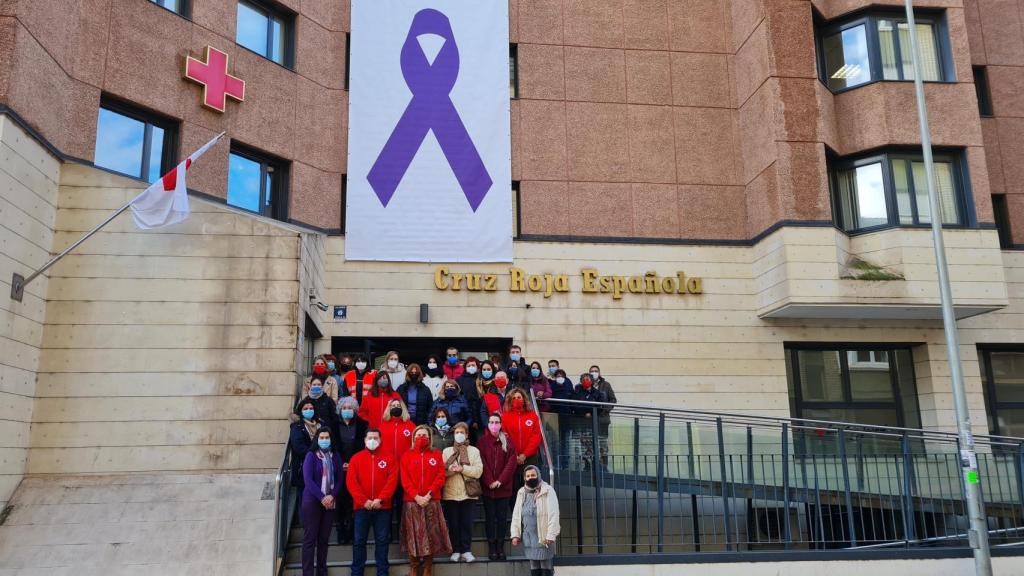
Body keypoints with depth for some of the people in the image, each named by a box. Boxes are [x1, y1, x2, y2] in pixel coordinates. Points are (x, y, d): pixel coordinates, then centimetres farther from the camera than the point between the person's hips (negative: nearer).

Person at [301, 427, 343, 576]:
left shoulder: (335, 457, 7)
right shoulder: (311, 455, -4)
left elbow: (339, 480, 6)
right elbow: (308, 479, -12)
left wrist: (332, 496, -11)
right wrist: (322, 497, -18)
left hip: (330, 501, 4)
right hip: (312, 501, -3)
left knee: (324, 538, 9)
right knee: (310, 538, -3)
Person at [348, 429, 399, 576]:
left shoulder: (389, 458, 4)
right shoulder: (356, 458, 5)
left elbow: (392, 481, -4)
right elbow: (351, 482, -3)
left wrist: (380, 499, -15)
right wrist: (364, 500, -13)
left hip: (383, 506, 0)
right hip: (361, 506, 0)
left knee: (382, 540, 4)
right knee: (359, 540, 5)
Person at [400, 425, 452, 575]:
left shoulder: (436, 454, 8)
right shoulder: (407, 456, 8)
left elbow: (441, 476, 0)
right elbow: (405, 480, -1)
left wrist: (429, 494, -13)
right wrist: (416, 496, -14)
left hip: (432, 501, 0)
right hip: (412, 501, 0)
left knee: (431, 534, 1)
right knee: (414, 534, 2)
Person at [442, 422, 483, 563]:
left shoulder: (474, 451, 8)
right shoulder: (446, 451, 12)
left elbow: (479, 471, -4)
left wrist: (462, 468, -14)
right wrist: (450, 470, -18)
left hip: (468, 493, -1)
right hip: (451, 494, 1)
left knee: (467, 523, 0)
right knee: (453, 523, 4)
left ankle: (466, 550, 7)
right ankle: (456, 550, 12)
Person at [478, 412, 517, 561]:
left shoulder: (507, 440, 5)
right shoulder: (482, 441, 2)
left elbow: (511, 462, -2)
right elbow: (482, 463, -5)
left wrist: (500, 480, -12)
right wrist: (490, 482, -14)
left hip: (504, 487, 1)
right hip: (487, 487, -1)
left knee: (502, 517, 2)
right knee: (490, 517, 3)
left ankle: (500, 546, 10)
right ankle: (491, 547, 8)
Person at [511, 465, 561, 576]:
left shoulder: (548, 491, -7)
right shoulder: (521, 493, 10)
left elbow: (553, 514, -13)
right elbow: (516, 515, 10)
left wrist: (551, 535, -20)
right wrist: (515, 534, 2)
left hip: (543, 536, -5)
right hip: (528, 537, 5)